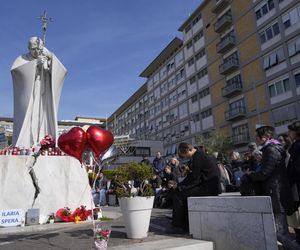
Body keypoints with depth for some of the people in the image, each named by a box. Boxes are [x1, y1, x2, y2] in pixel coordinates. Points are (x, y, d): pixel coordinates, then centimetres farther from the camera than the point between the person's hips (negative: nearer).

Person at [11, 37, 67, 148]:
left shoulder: (46, 60, 11)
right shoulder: (22, 59, 9)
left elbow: (62, 71, -4)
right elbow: (14, 69, -13)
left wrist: (51, 57, -16)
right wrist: (34, 63, -21)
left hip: (42, 99, 1)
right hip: (27, 98, -1)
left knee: (42, 121, -9)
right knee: (25, 121, -13)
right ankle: (21, 148, -17)